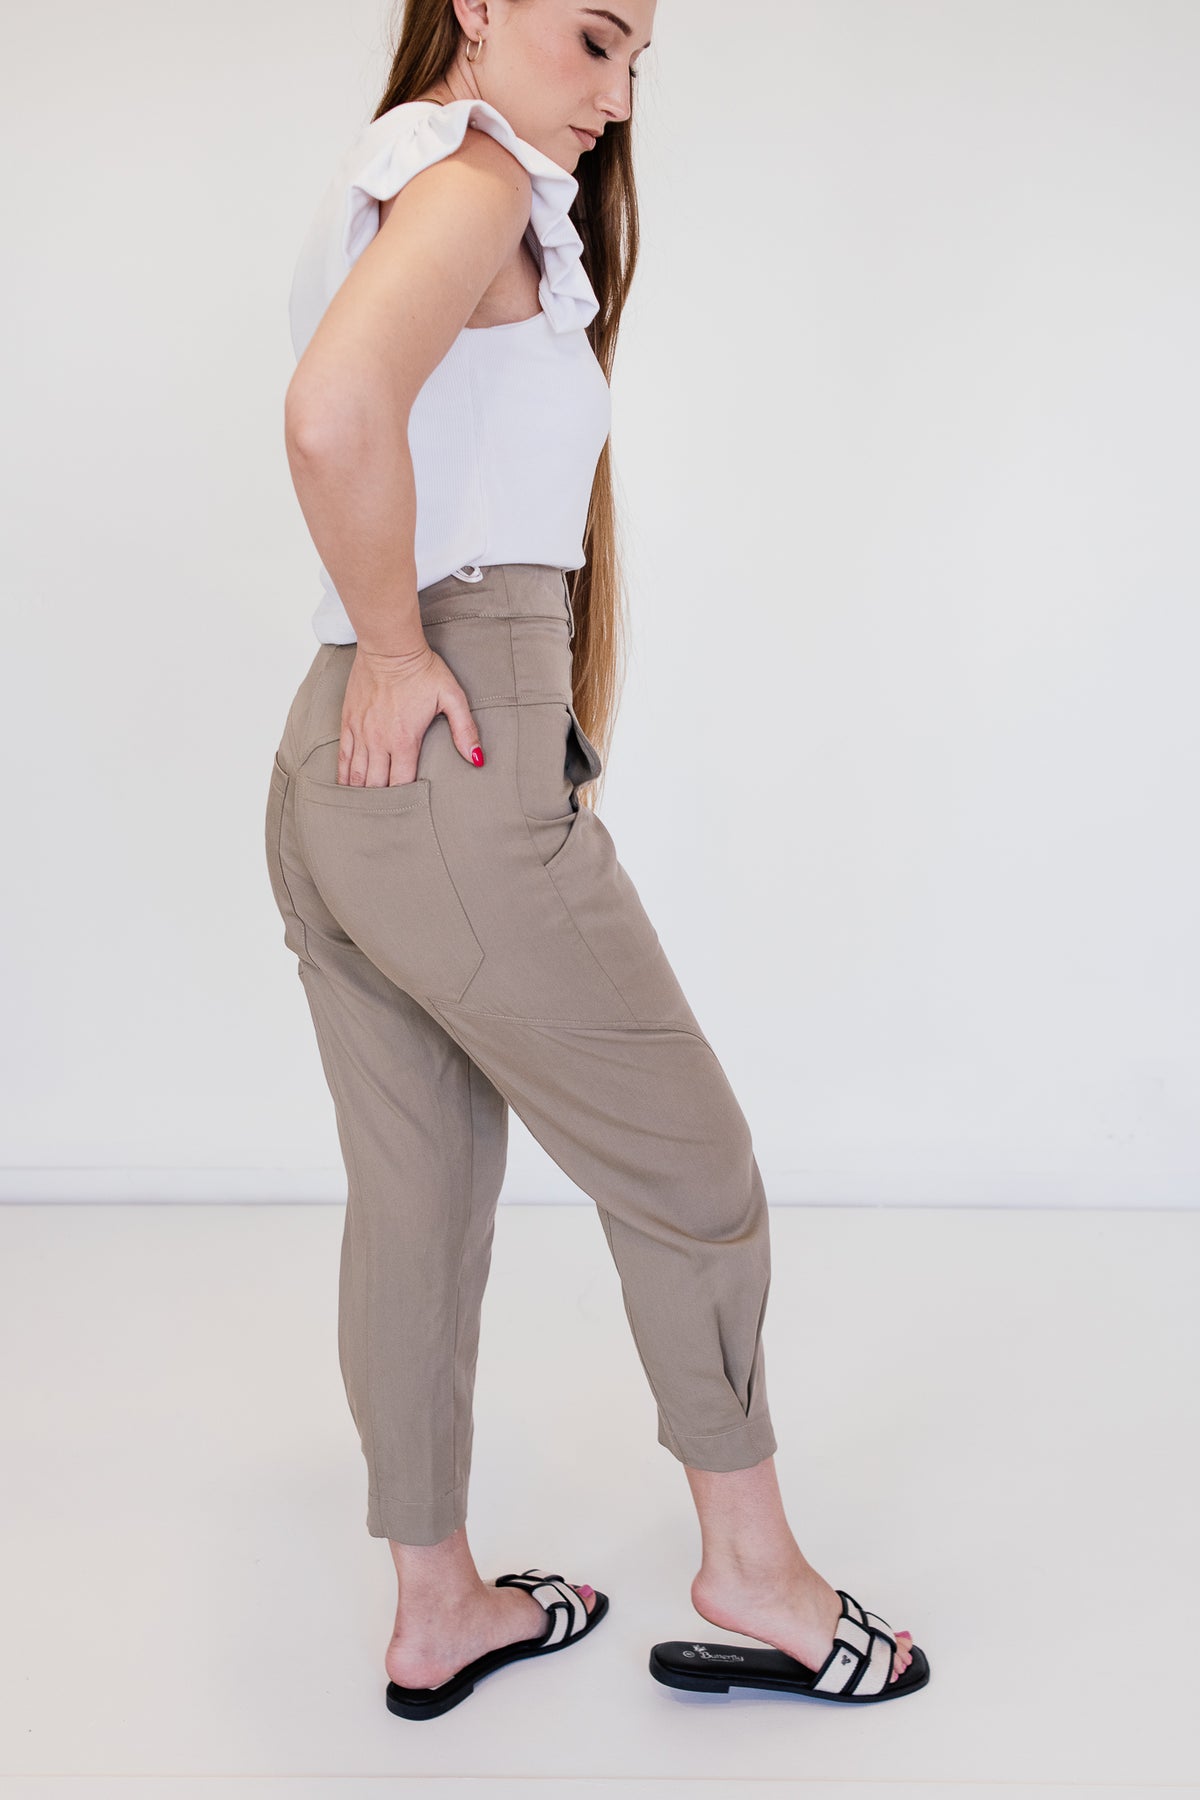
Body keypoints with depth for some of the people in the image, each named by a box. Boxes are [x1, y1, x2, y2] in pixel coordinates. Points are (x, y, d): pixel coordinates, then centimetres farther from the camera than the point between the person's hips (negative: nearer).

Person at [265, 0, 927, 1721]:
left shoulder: (378, 189, 23)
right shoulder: (474, 177, -8)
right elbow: (336, 415, -28)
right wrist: (401, 647, -15)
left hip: (330, 774, 10)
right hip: (457, 767, -10)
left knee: (416, 1198, 15)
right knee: (688, 1171, 6)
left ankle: (437, 1609, 28)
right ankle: (752, 1564, 23)